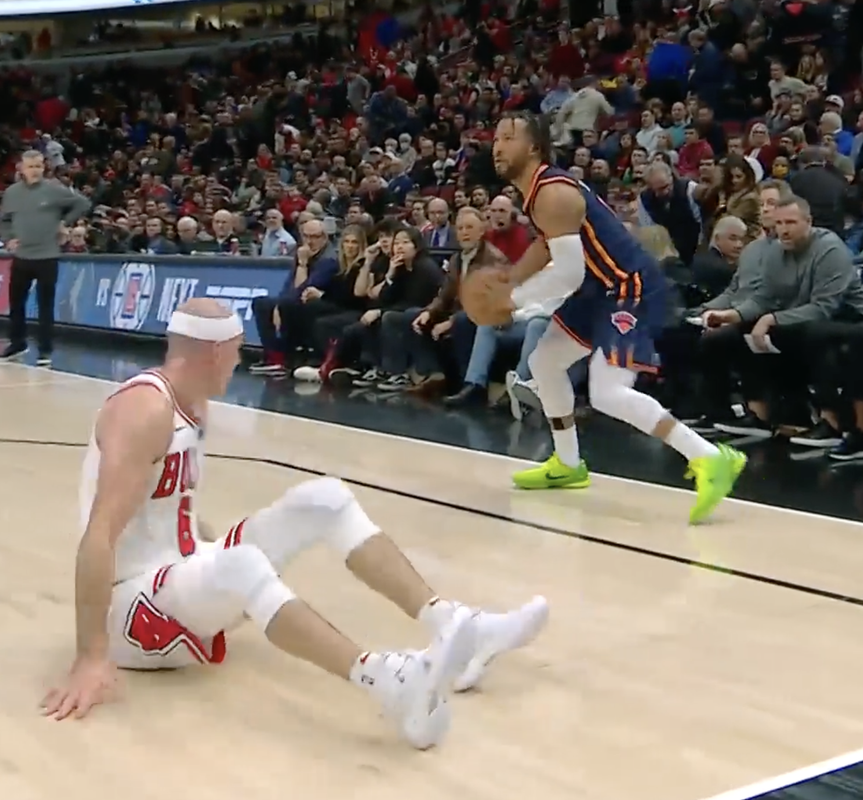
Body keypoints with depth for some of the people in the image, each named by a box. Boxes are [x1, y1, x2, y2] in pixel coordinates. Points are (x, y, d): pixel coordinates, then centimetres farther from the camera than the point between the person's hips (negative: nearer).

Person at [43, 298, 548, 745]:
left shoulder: (193, 405, 8)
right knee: (239, 567, -41)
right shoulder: (146, 410, -21)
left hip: (184, 573, 9)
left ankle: (452, 626, -13)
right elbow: (99, 537, -29)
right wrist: (92, 658, -34)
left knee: (324, 499, -3)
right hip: (134, 603, -9)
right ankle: (390, 684, -59)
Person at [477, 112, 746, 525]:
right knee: (544, 362, 20)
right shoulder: (539, 190, 10)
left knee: (607, 393, -22)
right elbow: (549, 246, 27)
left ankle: (711, 459, -21)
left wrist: (514, 298, -14)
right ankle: (568, 465, 31)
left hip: (633, 287, -11)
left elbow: (568, 273, -26)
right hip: (603, 286, 11)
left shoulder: (552, 194, -22)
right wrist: (510, 281, 15)